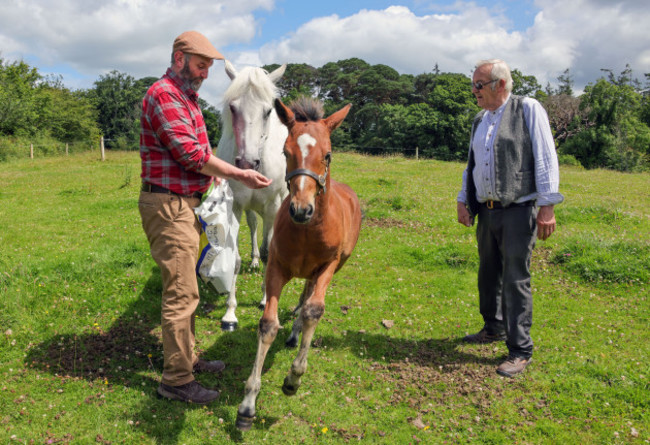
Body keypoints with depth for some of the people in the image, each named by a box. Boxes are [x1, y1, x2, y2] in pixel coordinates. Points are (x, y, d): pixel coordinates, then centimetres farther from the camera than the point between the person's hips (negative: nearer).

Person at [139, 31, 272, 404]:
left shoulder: (187, 97, 17)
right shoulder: (163, 96, -15)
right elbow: (192, 155, -21)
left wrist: (211, 170, 15)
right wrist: (240, 175, -17)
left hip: (186, 204, 11)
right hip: (169, 207, -10)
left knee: (184, 288, 18)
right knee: (181, 293, -6)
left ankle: (187, 357, 31)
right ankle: (177, 379, 4)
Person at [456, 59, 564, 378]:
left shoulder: (528, 109, -4)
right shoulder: (480, 120, 15)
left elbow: (546, 159, -8)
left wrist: (547, 206, -13)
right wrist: (463, 200, 11)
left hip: (518, 211, -6)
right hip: (486, 211, 7)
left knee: (515, 280, -4)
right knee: (488, 275, 16)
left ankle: (520, 351, 6)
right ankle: (494, 328, 35)